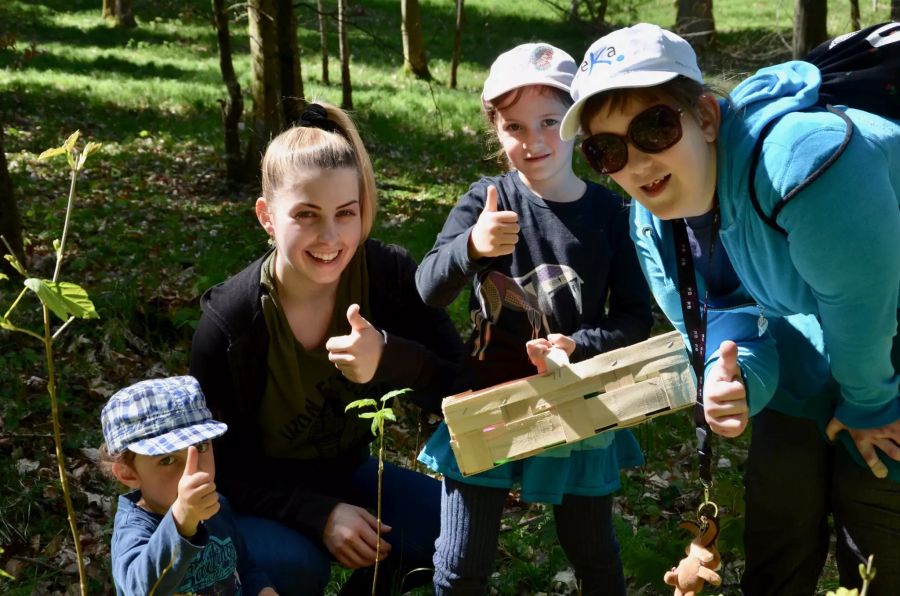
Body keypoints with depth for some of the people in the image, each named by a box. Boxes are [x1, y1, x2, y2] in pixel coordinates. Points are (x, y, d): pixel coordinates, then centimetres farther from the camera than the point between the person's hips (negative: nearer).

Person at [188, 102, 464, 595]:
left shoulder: (389, 275, -19)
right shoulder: (228, 324, -24)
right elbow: (225, 468, -16)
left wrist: (388, 357, -41)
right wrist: (321, 514, -30)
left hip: (347, 474, 3)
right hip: (259, 494, -3)